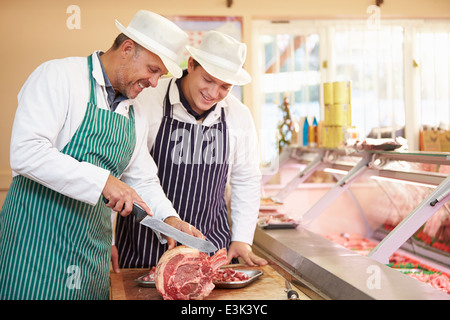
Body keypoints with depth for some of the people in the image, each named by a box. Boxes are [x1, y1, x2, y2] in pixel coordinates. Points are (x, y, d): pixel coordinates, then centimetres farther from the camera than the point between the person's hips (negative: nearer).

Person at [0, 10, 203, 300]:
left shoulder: (135, 116, 13)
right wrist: (103, 181, -25)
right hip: (37, 238, -7)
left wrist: (169, 218, 1)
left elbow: (142, 180, 19)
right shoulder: (58, 76, -10)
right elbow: (26, 153, -23)